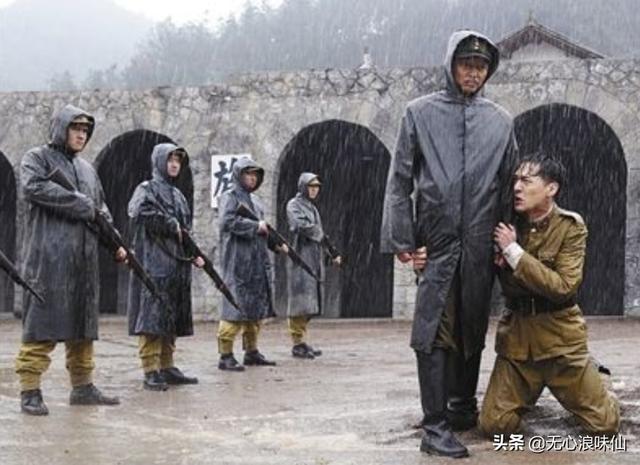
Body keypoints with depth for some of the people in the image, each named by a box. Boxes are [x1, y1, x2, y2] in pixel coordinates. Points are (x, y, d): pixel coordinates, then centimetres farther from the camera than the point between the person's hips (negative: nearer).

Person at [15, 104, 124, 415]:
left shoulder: (87, 168, 22)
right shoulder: (37, 158, 3)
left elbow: (102, 210, 24)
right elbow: (33, 188, -16)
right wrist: (80, 203, -13)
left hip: (84, 261, 7)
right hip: (48, 258, -7)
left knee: (83, 323, 9)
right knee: (42, 322, -10)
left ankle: (83, 387, 16)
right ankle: (30, 391, -8)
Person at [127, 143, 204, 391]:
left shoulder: (178, 194, 23)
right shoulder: (147, 189, 0)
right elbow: (140, 212, -22)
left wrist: (194, 254, 9)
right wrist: (172, 225, -15)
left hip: (177, 266, 8)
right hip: (154, 264, -8)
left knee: (171, 318, 9)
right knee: (152, 317, -10)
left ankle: (167, 367, 15)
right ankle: (150, 372, -10)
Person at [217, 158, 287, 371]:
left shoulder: (254, 199, 20)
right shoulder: (230, 197, -4)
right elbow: (228, 221, -20)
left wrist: (275, 244, 10)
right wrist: (255, 226, -16)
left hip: (258, 262, 9)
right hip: (237, 261, -8)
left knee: (257, 307, 11)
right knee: (235, 307, -10)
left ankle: (251, 351, 20)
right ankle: (225, 355, -7)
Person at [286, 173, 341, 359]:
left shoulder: (312, 207, 22)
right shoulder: (294, 205, -2)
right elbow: (301, 225, -18)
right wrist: (322, 236, -9)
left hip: (314, 259, 8)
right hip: (301, 257, -8)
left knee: (309, 302, 7)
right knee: (300, 301, -8)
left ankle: (301, 341, 11)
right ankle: (297, 344, -6)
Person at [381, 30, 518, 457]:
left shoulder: (501, 121, 11)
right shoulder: (421, 113, 4)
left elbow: (509, 186, 12)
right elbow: (400, 181, 1)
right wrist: (403, 240, -6)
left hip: (480, 246, 3)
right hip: (436, 242, -3)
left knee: (473, 331, 10)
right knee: (435, 330, -6)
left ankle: (463, 407, 26)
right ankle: (436, 425, -4)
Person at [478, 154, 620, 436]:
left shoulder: (570, 227, -9)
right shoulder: (508, 225, 2)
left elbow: (564, 287, -18)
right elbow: (509, 289, 7)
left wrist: (514, 252, -20)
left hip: (559, 338, -2)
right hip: (517, 337, 3)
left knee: (606, 425, 1)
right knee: (494, 426, -4)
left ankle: (588, 376, 33)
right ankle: (529, 393, 27)